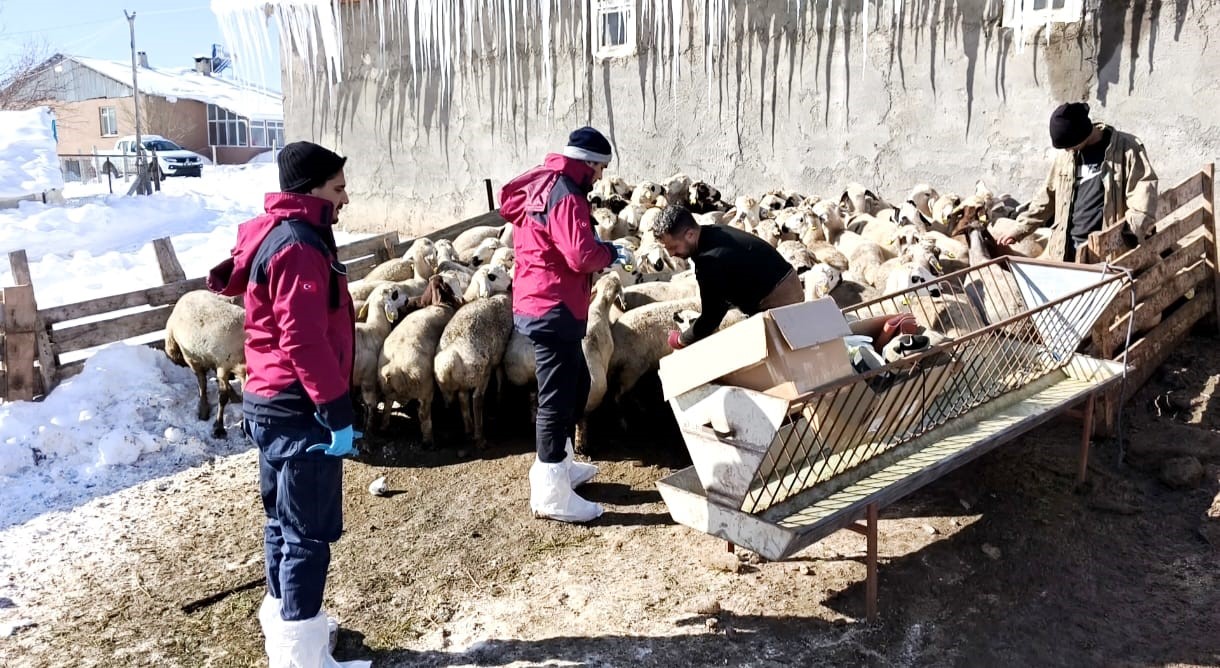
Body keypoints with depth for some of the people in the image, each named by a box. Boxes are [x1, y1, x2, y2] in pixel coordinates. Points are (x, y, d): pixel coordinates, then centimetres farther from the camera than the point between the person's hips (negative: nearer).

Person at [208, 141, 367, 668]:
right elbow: (305, 340, -25)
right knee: (310, 532, 0)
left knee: (285, 520, 21)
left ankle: (284, 617, 37)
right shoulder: (298, 247, -19)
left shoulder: (278, 235, 13)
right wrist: (337, 412, -21)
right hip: (298, 410, -10)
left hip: (271, 403, 10)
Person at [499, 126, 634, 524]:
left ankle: (557, 464, 33)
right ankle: (551, 494, 2)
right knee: (558, 397, -5)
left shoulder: (543, 184, 14)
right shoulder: (565, 196, -18)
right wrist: (613, 253, -6)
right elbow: (582, 254, -27)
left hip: (540, 303, 11)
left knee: (576, 384, 22)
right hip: (553, 309, -11)